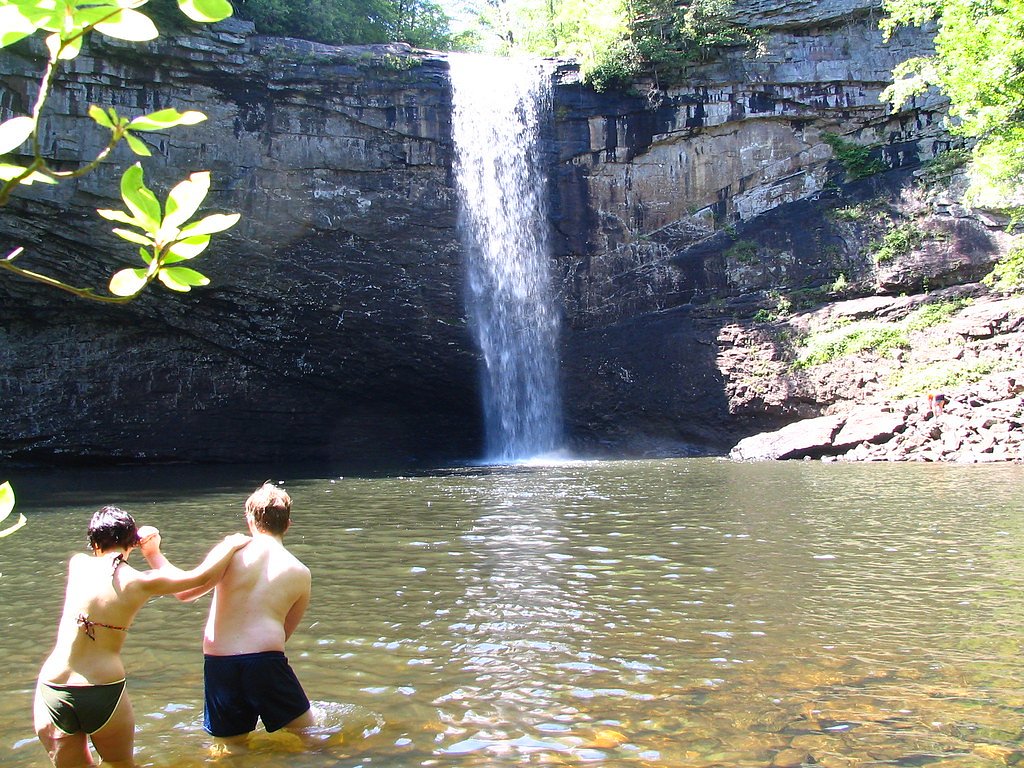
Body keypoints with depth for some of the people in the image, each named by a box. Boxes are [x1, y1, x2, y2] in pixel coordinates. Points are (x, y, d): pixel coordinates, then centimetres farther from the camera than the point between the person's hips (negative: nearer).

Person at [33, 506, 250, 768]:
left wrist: (137, 542, 27)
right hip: (104, 693, -2)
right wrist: (232, 543, 19)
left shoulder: (78, 564, 0)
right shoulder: (140, 582, -6)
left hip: (52, 690, 2)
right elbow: (201, 576, 5)